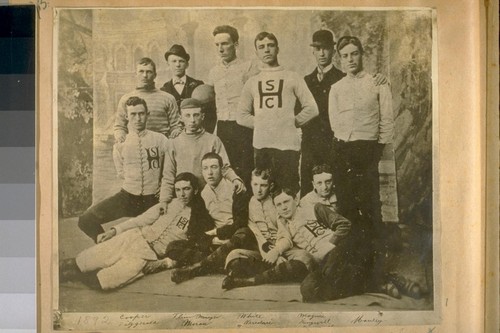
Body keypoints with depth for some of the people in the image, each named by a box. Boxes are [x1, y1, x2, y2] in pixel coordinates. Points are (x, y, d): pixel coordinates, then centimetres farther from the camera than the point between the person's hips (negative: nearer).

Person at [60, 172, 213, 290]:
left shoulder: (199, 219, -1)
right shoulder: (170, 204, 10)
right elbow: (142, 219, 13)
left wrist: (165, 263, -16)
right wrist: (115, 230, 5)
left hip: (151, 254, -4)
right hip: (135, 236, 4)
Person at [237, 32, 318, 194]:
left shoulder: (292, 78, 8)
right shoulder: (252, 82, 16)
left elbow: (311, 109, 4)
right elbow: (241, 116, 16)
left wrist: (292, 122, 3)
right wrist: (261, 124, 5)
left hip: (287, 144, -3)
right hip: (260, 145, 3)